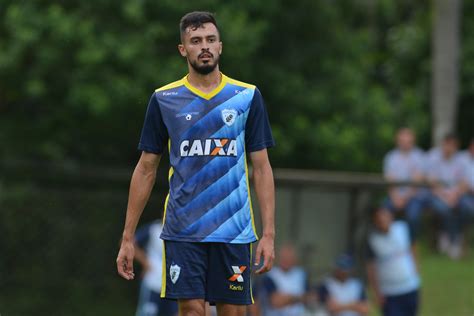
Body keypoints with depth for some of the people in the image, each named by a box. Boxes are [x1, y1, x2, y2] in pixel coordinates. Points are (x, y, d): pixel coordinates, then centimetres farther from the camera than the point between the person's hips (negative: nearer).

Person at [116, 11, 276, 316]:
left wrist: (269, 234, -4)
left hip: (234, 232, 1)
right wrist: (128, 238, 5)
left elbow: (261, 168, 5)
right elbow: (146, 170, 9)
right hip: (184, 232, 0)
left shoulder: (248, 97, 5)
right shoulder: (164, 99, 4)